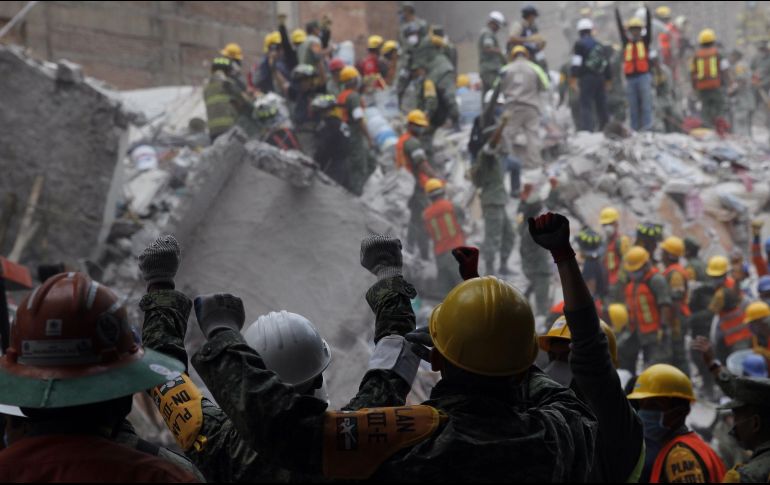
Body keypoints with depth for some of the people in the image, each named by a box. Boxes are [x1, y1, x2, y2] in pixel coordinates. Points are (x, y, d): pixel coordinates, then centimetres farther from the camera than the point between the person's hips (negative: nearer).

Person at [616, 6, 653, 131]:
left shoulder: (645, 42, 10)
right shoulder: (627, 43, 14)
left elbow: (649, 28, 2)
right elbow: (621, 29, 12)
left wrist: (648, 13, -6)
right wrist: (617, 15, 8)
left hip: (644, 76, -3)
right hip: (630, 77, 3)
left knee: (645, 101, -9)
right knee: (633, 105, 5)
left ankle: (646, 126, -13)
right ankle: (635, 127, 9)